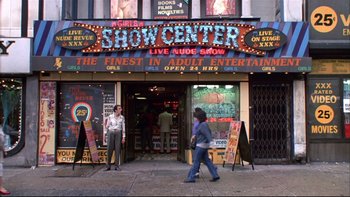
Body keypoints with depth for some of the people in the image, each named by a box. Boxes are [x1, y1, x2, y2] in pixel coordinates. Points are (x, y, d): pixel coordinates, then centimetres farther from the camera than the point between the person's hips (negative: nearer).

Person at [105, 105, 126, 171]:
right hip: (111, 133, -1)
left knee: (117, 149, -1)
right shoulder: (110, 116, 2)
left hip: (118, 133, 1)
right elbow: (107, 126, 10)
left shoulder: (122, 117, 5)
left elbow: (123, 127, 5)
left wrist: (123, 137, 2)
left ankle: (116, 165, 7)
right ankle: (108, 166, 9)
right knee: (109, 149, 0)